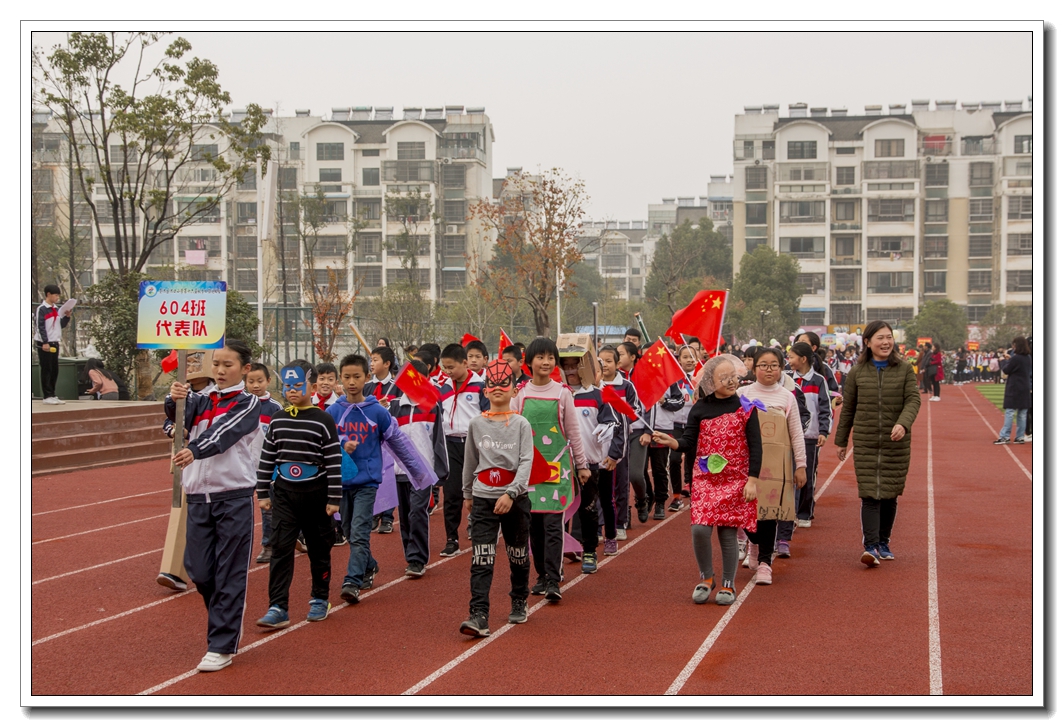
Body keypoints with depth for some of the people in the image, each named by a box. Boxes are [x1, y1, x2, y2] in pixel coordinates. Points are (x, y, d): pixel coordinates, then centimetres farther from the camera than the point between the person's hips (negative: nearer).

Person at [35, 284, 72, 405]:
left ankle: (52, 395, 14)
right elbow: (41, 327, -14)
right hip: (44, 344, -7)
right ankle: (47, 396, -4)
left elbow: (62, 325, 16)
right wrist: (45, 343, -19)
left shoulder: (56, 309, 13)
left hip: (54, 343, 7)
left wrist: (67, 317, -1)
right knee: (46, 370, -6)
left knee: (55, 370, 8)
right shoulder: (42, 309, -9)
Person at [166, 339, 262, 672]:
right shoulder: (201, 401, 12)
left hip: (234, 498, -5)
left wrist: (194, 451, -38)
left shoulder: (248, 403, -2)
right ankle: (228, 616, 32)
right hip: (198, 496, 5)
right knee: (199, 571, 7)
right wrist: (175, 399, -33)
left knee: (229, 574, -1)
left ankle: (222, 646, 5)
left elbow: (223, 434, -20)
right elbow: (179, 416, -10)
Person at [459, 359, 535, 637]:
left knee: (518, 556, 14)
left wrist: (511, 493, -22)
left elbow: (526, 461, -11)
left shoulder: (521, 424, -3)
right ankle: (478, 616, -14)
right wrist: (467, 494, 21)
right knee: (481, 560, -9)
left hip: (516, 498, -1)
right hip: (483, 498, 1)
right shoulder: (477, 424, 5)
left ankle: (519, 603, 35)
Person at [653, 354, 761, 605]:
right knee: (700, 528, -12)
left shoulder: (745, 407, -1)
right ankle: (706, 577, 12)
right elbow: (690, 443, 1)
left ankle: (727, 585, 20)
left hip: (736, 480, -1)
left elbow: (755, 447, -2)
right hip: (705, 479, 1)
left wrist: (752, 480, -8)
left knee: (727, 533, 1)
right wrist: (671, 441, -20)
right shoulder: (700, 409, 2)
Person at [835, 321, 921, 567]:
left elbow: (913, 399, -6)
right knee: (870, 494, -9)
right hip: (865, 442, -1)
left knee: (890, 494, 8)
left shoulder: (904, 369, 3)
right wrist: (841, 441, 13)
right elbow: (847, 408, 10)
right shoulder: (857, 372, 3)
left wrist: (903, 423, -25)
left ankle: (884, 543, 23)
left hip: (896, 442, 1)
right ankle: (870, 546, -12)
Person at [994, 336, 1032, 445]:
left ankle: (1005, 436, -8)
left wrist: (1007, 361, 7)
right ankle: (1021, 437, 11)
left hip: (1014, 389, -7)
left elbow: (1006, 371, -9)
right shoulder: (1028, 358, 8)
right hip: (1025, 389, 7)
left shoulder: (1015, 358, -16)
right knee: (1022, 413, 8)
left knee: (1010, 412, -6)